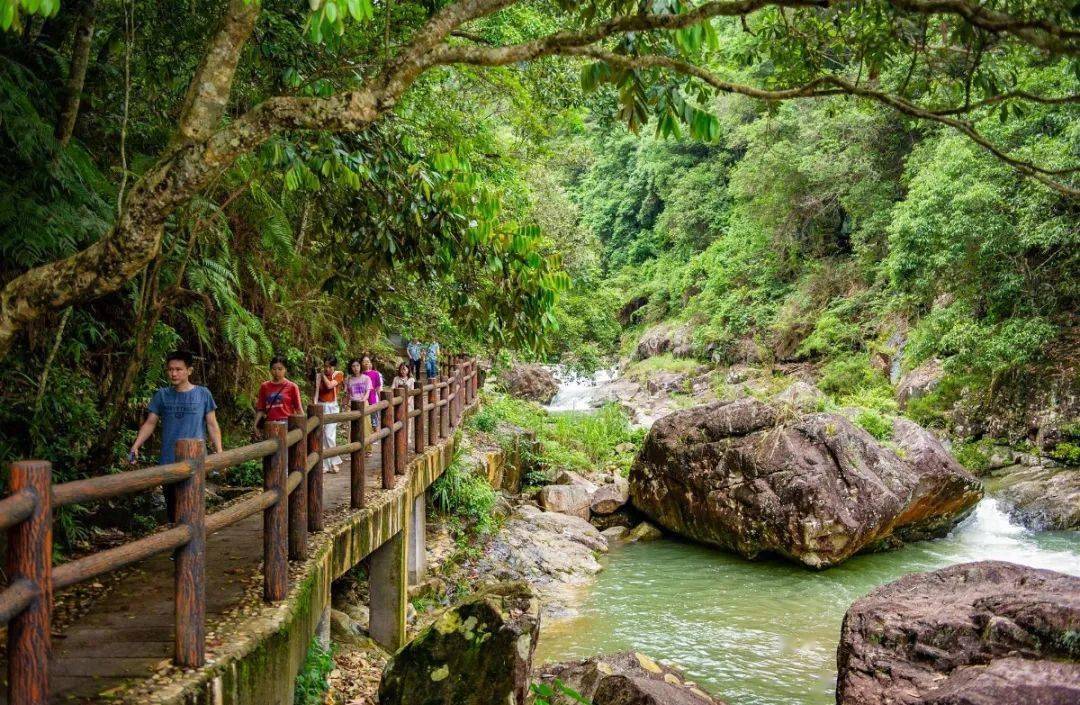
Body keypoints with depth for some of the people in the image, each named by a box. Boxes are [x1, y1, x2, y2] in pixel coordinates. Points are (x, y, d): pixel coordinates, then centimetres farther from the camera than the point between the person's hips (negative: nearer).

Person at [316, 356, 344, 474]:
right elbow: (317, 391, 1)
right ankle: (325, 464, 7)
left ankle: (334, 462, 3)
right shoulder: (319, 376, 6)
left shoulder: (338, 374, 0)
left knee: (329, 435, -11)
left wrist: (324, 375, -2)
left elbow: (329, 385, -15)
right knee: (321, 436, 0)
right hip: (320, 406, 3)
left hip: (332, 407, -3)